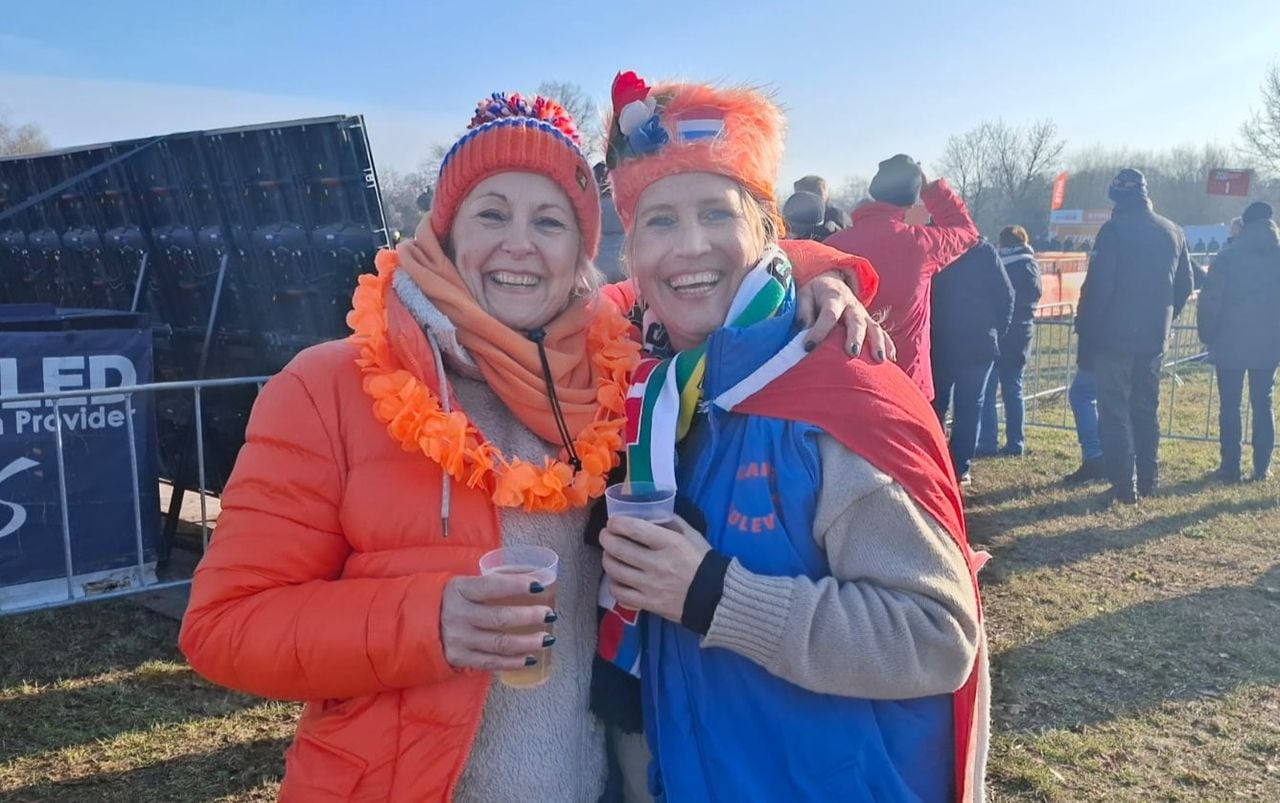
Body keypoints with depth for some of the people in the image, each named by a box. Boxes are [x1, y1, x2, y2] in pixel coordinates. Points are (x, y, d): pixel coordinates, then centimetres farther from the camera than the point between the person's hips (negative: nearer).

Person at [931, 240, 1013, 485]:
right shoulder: (984, 250, -4)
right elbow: (1005, 296, -4)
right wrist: (996, 334, 6)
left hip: (936, 344, 2)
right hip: (978, 343, -2)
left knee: (935, 404, 13)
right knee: (969, 406, 4)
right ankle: (960, 467, 2)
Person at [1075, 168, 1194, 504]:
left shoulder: (1113, 231, -11)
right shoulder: (1173, 233, 8)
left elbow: (1097, 287, -15)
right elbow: (1184, 286, 13)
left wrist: (1086, 336, -9)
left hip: (1114, 337, -6)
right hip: (1154, 339, 6)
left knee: (1115, 411, 0)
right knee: (1146, 409, 17)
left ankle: (1124, 485, -1)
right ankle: (1148, 479, 22)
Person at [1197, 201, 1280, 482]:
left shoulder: (1229, 256, -5)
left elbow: (1210, 300, -8)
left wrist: (1208, 336, 2)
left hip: (1231, 344, -3)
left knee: (1229, 406, 3)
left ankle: (1230, 466, 3)